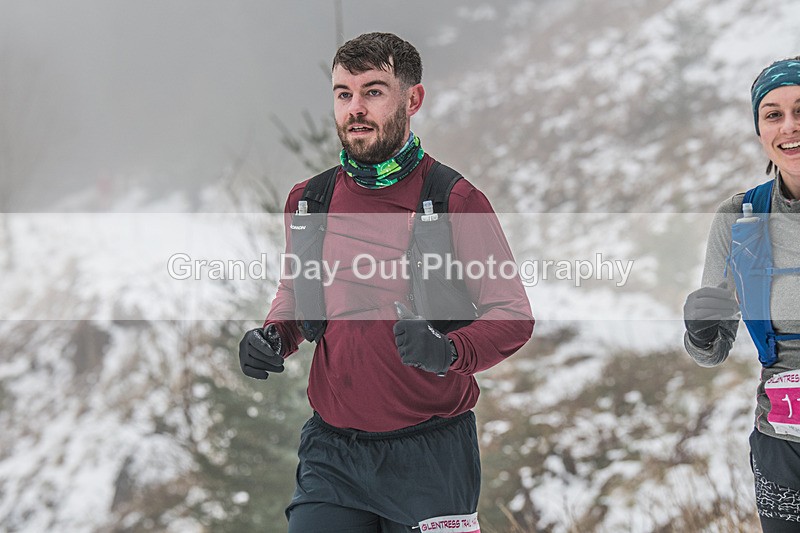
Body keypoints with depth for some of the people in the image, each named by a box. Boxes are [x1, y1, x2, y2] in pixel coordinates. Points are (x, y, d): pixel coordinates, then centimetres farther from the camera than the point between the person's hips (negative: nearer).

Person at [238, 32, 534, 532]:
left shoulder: (456, 200, -6)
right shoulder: (308, 200, 6)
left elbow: (513, 315, -6)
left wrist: (449, 352, -25)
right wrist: (274, 336, 1)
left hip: (429, 458, -3)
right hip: (331, 450, 3)